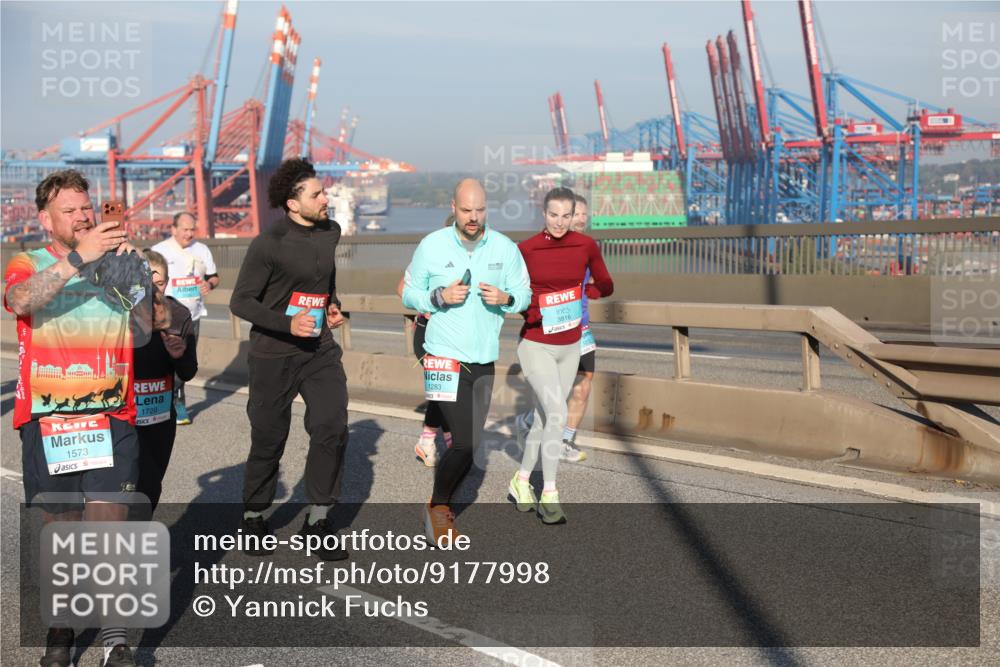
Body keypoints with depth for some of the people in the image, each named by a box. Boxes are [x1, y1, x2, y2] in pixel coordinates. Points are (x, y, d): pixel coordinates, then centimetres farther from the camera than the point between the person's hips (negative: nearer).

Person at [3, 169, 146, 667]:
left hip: (111, 420, 1)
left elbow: (144, 330, 2)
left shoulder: (116, 266, 10)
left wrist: (132, 268, -11)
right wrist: (78, 257, -28)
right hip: (46, 420, 0)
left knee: (107, 525, -7)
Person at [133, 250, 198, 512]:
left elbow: (188, 374, 3)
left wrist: (180, 356, -19)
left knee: (151, 490, 17)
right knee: (144, 487, -15)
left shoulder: (179, 315, -4)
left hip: (161, 419, 5)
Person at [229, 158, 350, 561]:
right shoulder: (269, 244, -16)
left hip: (320, 350, 5)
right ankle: (254, 517, 29)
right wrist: (287, 324, -25)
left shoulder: (330, 232, 5)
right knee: (269, 441, 7)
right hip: (274, 354, -5)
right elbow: (240, 302, -13)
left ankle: (317, 520, 8)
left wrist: (333, 305, 7)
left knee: (332, 429, -6)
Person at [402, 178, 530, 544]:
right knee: (463, 445, -14)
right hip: (445, 357, -4)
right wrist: (440, 297, -16)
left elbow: (524, 294, 10)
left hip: (485, 361, 4)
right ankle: (440, 508, 10)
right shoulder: (432, 246, -4)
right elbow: (409, 294, 3)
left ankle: (438, 509, 30)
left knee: (469, 445, 10)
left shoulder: (505, 248, 3)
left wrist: (505, 298, -12)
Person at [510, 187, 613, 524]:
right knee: (557, 413, -17)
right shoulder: (526, 249, -10)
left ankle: (521, 481, 32)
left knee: (544, 417, 13)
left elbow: (606, 286, 9)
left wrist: (578, 293, -4)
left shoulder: (586, 246, -2)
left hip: (570, 347, 4)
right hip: (535, 345, -4)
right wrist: (530, 309, -16)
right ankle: (549, 494, -6)